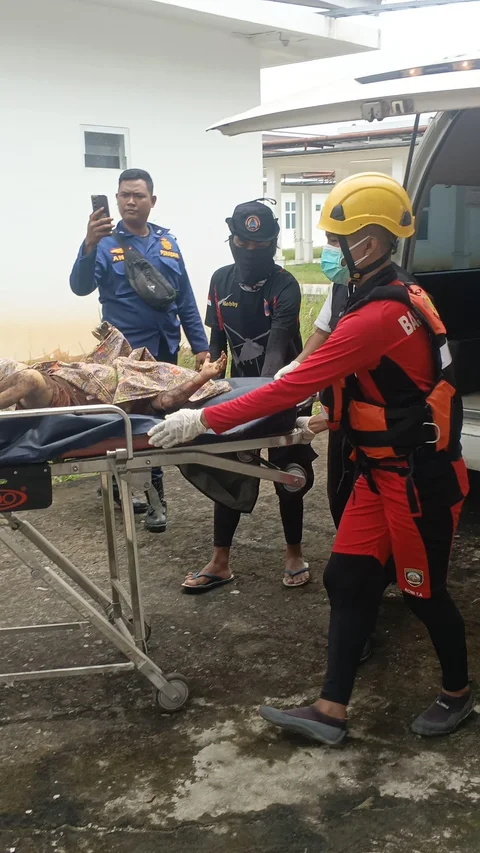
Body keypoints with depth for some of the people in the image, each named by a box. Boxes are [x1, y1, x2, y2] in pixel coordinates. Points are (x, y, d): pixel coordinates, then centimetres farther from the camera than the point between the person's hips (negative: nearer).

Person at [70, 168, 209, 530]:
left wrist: (200, 346, 6)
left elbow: (186, 300, 10)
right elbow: (81, 287, -21)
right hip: (126, 351, -4)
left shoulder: (167, 242, 7)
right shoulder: (107, 244, -5)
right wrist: (89, 246, -37)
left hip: (165, 348, 5)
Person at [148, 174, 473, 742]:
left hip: (419, 479, -10)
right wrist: (330, 419, 16)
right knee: (348, 579, 8)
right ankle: (330, 711, 15)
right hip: (381, 471, 10)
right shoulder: (397, 296, 6)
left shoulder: (377, 316, -25)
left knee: (423, 590, 9)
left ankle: (458, 693, 34)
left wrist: (203, 421, -24)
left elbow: (295, 385, -27)